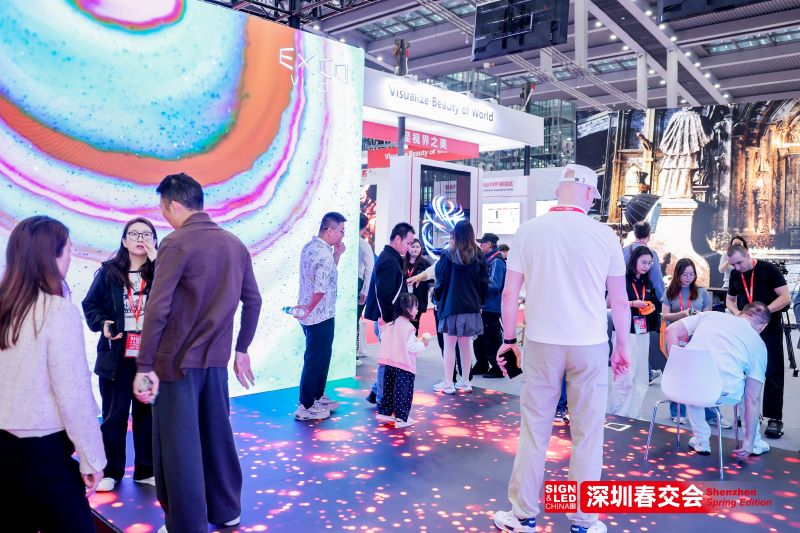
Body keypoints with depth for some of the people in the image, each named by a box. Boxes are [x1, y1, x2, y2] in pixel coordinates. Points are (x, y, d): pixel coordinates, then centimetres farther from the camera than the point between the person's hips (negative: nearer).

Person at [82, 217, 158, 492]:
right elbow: (90, 304, 6)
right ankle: (111, 471, 25)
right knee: (114, 415, 10)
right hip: (116, 356, 0)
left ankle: (145, 470, 25)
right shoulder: (108, 271, 1)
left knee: (147, 414, 11)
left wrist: (157, 262, -20)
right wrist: (102, 324, -13)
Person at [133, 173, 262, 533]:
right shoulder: (235, 244, 6)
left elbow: (157, 309, -18)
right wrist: (242, 350, 19)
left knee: (179, 445, 6)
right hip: (215, 358, 6)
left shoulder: (176, 244, -13)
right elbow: (253, 302, 10)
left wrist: (144, 366, -15)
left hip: (177, 359, -6)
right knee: (217, 434, 18)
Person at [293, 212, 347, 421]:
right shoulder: (324, 254, -22)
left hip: (311, 315, 10)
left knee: (322, 356, 21)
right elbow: (321, 289, -30)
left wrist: (337, 254, 4)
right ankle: (305, 406, 11)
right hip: (320, 316, -10)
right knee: (315, 359, 1)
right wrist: (309, 309, -16)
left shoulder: (310, 246, 8)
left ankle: (317, 396, 33)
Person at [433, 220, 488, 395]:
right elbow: (484, 282, 4)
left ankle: (448, 383, 7)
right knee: (466, 344, 12)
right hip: (471, 307, 3)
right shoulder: (479, 256, 0)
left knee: (449, 344, 3)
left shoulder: (448, 254, -7)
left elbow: (440, 279, -4)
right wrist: (480, 302, 16)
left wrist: (437, 299, 11)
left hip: (451, 305, -3)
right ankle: (465, 382, 19)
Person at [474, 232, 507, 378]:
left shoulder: (496, 261, -16)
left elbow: (494, 284, -23)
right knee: (480, 336, 16)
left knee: (492, 338, -1)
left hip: (492, 307, -9)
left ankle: (497, 369, 9)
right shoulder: (488, 260, 12)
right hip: (485, 305, 9)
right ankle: (481, 365, 27)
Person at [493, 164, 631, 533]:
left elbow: (510, 294, 0)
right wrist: (622, 346, 15)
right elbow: (619, 301, 3)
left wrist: (509, 340, 11)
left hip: (541, 343, 1)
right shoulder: (604, 235, -3)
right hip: (590, 345, 0)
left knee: (534, 430, 9)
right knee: (587, 434, 10)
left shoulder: (528, 231, -2)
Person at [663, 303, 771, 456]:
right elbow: (753, 399, 16)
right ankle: (755, 442, 43)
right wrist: (749, 441, 20)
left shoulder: (709, 315, 23)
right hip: (724, 393, -1)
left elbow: (671, 331, 12)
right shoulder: (759, 345, 20)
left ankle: (701, 441, 37)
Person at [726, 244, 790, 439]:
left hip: (770, 328, -5)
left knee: (772, 373, -1)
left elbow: (786, 298, -15)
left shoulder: (769, 269, -12)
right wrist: (737, 313, -6)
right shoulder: (735, 274, 3)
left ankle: (775, 418, 5)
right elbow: (730, 299, 15)